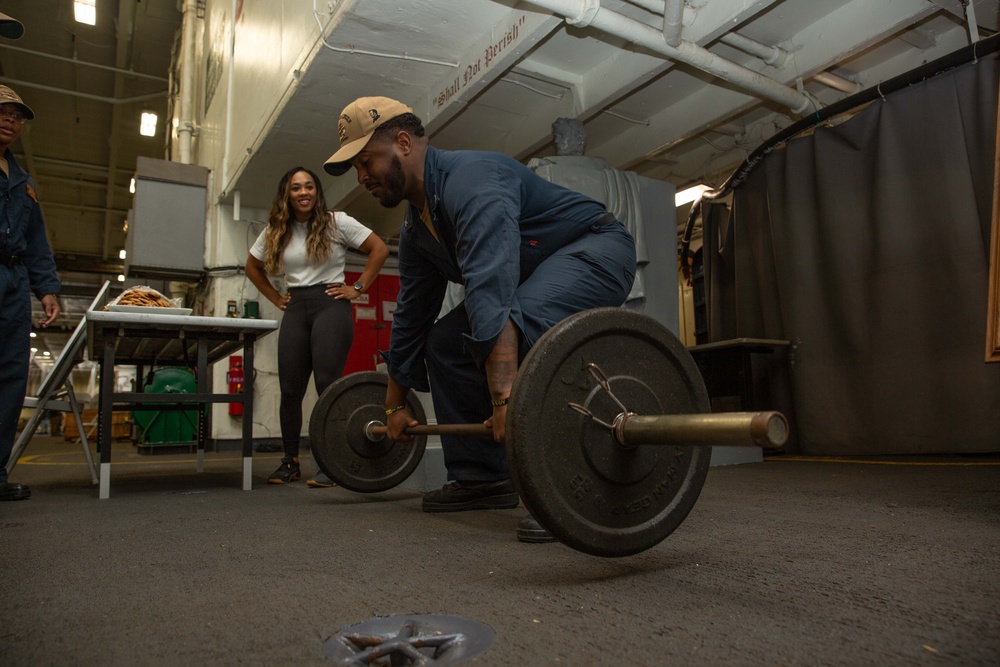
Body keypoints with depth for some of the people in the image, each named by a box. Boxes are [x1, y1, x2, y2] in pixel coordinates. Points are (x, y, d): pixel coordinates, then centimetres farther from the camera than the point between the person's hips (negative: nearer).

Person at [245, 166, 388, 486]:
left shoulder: (336, 222, -1)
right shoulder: (275, 232, 11)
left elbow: (379, 249, -1)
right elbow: (252, 267, 24)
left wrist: (357, 288, -4)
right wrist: (276, 299, 13)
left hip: (330, 304, -4)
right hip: (295, 309, 4)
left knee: (327, 384, -13)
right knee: (290, 389, 2)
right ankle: (290, 462, 16)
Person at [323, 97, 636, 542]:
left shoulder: (470, 180, -26)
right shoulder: (416, 229, 5)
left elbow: (491, 292, -41)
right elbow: (410, 316, 10)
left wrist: (506, 398, -50)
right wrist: (394, 405, 13)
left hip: (596, 250, -9)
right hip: (535, 274, 9)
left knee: (521, 325, -37)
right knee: (446, 343, 5)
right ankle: (481, 477, 9)